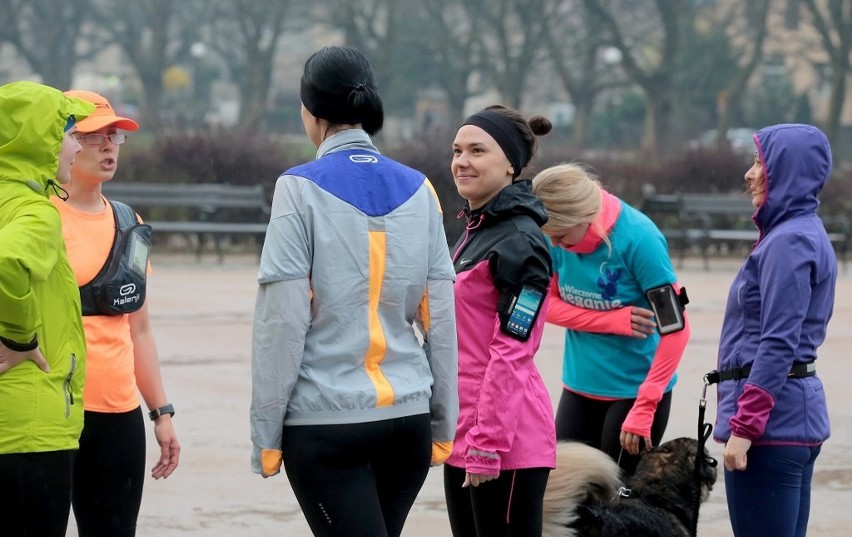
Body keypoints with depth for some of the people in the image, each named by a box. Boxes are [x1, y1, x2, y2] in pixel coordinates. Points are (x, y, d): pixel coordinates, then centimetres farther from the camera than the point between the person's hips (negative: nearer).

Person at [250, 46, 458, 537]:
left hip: (325, 423, -5)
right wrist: (443, 424, 15)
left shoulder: (301, 188, -7)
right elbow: (440, 322, 8)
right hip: (408, 419, 5)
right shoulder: (417, 190, 7)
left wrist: (266, 433, -3)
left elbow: (283, 321, -9)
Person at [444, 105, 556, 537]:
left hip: (504, 440, -9)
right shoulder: (477, 230, 15)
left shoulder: (519, 242, -14)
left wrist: (487, 445, -21)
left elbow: (510, 354, -19)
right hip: (463, 432, 9)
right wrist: (467, 436, 18)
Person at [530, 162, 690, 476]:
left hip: (635, 389, -5)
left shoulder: (637, 238, -21)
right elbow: (547, 303, 1)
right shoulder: (557, 239, -7)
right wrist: (612, 321, -16)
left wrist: (643, 408, -20)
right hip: (579, 388, 5)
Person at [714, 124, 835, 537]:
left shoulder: (789, 242, -14)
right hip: (798, 411, 10)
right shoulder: (804, 233, 17)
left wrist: (743, 425, -21)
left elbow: (777, 345, -20)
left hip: (771, 413, -10)